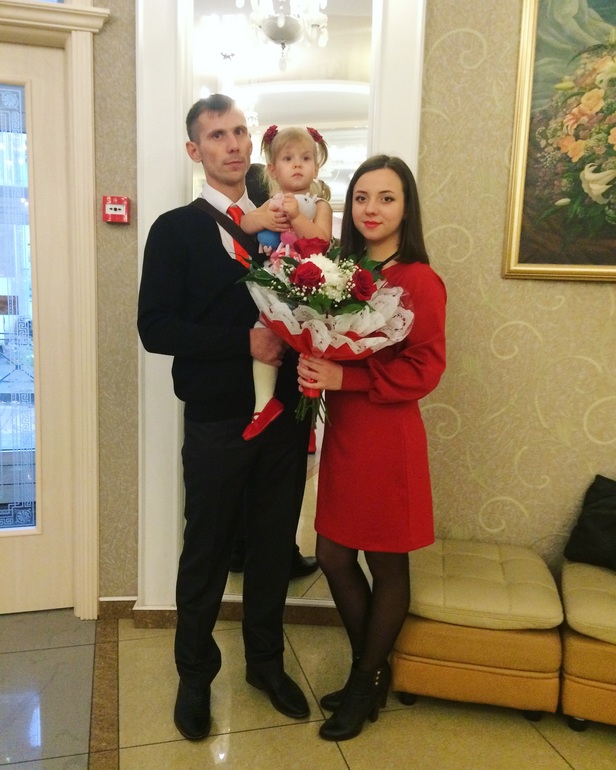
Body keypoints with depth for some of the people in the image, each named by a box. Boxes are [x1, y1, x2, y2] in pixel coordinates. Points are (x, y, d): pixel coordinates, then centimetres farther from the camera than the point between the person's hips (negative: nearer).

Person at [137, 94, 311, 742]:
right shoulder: (175, 230, -3)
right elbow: (155, 328, -12)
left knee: (275, 546, 15)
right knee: (206, 551, 11)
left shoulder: (279, 223, 8)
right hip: (217, 421, -3)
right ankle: (195, 675, 33)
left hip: (284, 416, 4)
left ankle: (265, 661, 37)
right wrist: (246, 341, -18)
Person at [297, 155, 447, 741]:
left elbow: (423, 368, -16)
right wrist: (310, 367, -6)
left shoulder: (419, 281, -12)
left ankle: (367, 682, 33)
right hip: (341, 435, 7)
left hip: (388, 439, -7)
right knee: (334, 558, 14)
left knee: (386, 564, 11)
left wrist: (344, 378, -22)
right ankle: (369, 668, 37)